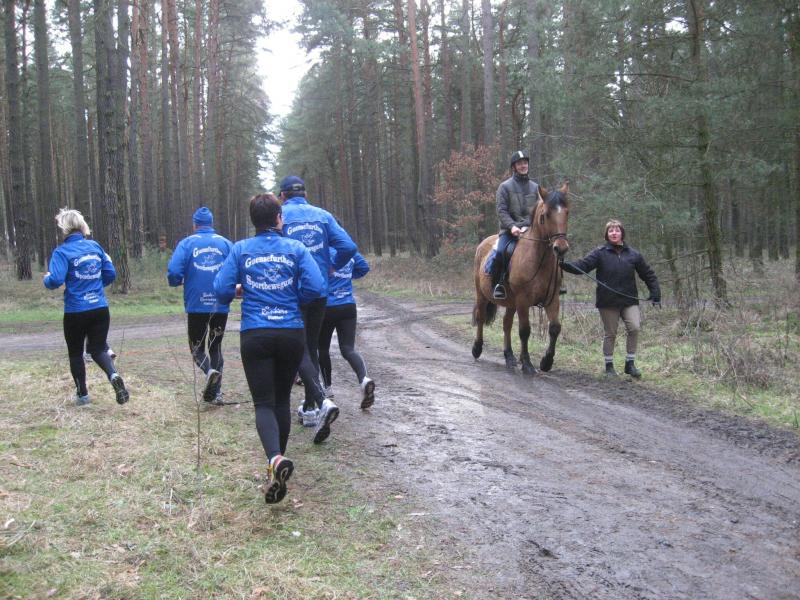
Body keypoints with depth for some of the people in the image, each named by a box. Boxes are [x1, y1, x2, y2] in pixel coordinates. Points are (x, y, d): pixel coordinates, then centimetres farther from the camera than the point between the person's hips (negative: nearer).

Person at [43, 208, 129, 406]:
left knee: (75, 353, 16)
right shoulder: (95, 246, 5)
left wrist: (46, 279, 2)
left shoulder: (62, 252, -11)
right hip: (100, 308, 4)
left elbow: (55, 280, -20)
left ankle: (82, 394, 25)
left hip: (76, 312, -3)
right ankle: (114, 376, -18)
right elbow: (111, 274, 7)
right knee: (98, 349, 11)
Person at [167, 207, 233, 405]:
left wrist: (179, 282, 12)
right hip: (221, 306, 2)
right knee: (215, 346, 18)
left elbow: (173, 272, -11)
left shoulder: (187, 243, -1)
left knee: (197, 346, 12)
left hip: (196, 306, -2)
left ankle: (209, 370, -19)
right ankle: (214, 392, 14)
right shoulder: (226, 243, 3)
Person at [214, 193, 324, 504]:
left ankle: (275, 459, -29)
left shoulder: (241, 250, 2)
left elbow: (222, 291, -3)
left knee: (263, 403, -3)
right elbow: (315, 287, -8)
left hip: (255, 335, -1)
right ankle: (278, 464, 25)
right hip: (292, 333, 1)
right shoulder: (295, 248, 2)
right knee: (282, 399, 17)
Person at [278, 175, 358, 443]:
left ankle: (322, 402, -24)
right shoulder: (322, 215, 5)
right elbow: (348, 247, -4)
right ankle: (309, 408, 22)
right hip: (320, 293, 4)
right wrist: (332, 267, 13)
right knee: (312, 347, 17)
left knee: (299, 350, -3)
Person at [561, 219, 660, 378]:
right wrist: (564, 264, -30)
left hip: (629, 301, 1)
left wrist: (655, 295, 3)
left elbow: (648, 275, 11)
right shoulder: (600, 253, -2)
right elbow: (582, 266, -13)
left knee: (634, 328, -13)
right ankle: (609, 366, 20)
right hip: (607, 302, -1)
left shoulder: (633, 254, 5)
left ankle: (630, 363, 2)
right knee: (610, 334, 5)